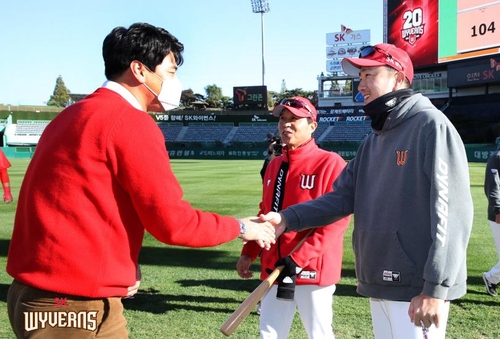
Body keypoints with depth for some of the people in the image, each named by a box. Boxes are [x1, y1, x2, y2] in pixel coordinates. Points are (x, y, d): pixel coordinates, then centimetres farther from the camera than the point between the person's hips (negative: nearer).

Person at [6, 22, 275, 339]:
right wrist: (240, 228, -1)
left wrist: (121, 263, 6)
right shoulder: (131, 122, -15)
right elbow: (172, 221, -16)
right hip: (77, 307, -9)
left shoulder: (72, 115, 12)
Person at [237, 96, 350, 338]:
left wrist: (299, 259, -21)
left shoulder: (330, 163, -10)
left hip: (313, 269, -6)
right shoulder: (274, 166, 13)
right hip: (274, 267, 7)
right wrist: (249, 252, 11)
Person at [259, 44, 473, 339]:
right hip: (379, 283, 8)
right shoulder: (374, 139, 15)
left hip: (417, 288, -8)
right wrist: (289, 218, -5)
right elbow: (343, 197, 10)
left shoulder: (431, 125, -11)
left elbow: (452, 212, -18)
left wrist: (436, 288, -22)